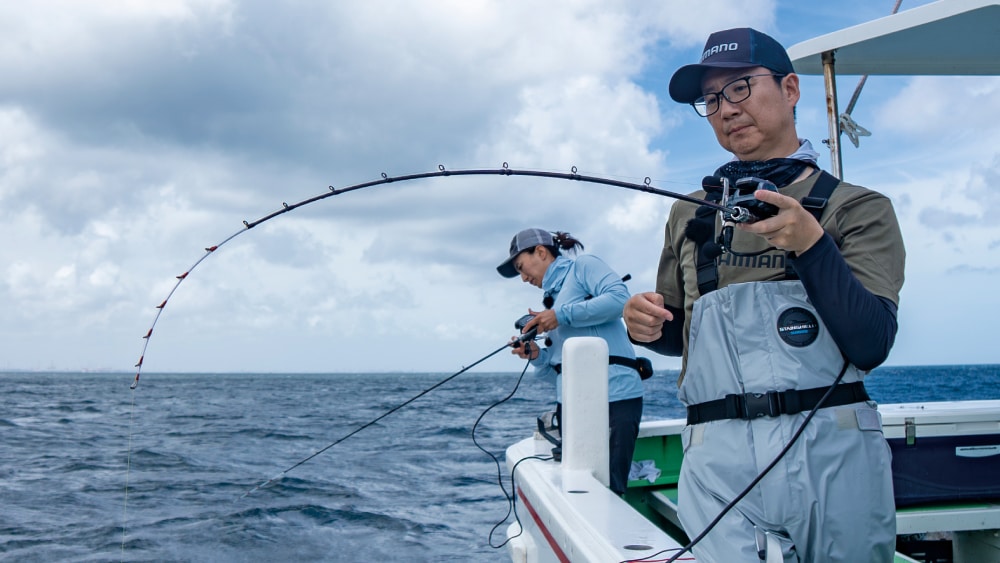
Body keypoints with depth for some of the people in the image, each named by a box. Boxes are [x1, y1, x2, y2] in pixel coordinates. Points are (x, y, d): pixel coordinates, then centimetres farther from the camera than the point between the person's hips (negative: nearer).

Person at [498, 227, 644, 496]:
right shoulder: (552, 298, 25)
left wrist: (562, 315, -12)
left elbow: (619, 298, -16)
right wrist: (538, 356, 3)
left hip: (613, 396, -8)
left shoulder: (583, 266, 5)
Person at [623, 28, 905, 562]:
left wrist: (811, 244, -17)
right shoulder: (689, 213, 16)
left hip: (833, 452, -1)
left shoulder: (856, 207, 5)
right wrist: (647, 326, 2)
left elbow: (871, 345, -7)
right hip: (717, 455, 2)